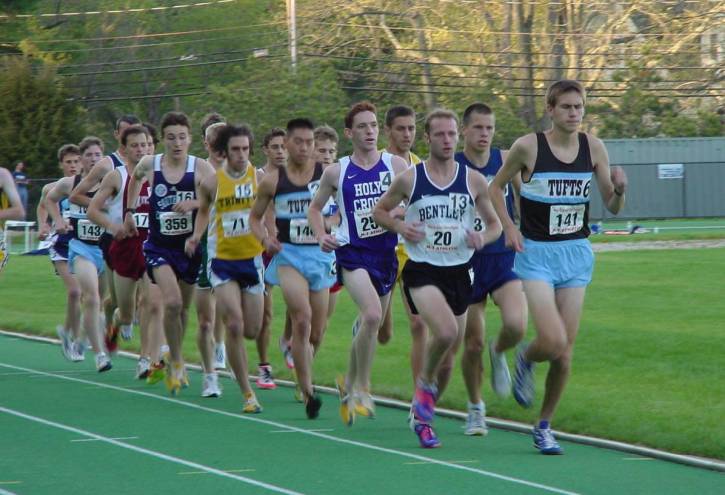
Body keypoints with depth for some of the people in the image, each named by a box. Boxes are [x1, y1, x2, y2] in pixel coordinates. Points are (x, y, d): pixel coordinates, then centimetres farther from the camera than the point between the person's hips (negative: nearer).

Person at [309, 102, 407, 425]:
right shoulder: (336, 172, 1)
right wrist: (321, 235, -3)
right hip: (352, 253, -3)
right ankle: (362, 387, -11)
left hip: (386, 253, 3)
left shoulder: (395, 165, 2)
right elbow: (315, 207, 15)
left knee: (370, 325, 14)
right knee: (372, 315, -25)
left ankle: (349, 384, 38)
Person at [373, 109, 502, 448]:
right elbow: (379, 211, 11)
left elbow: (495, 225, 13)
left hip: (459, 272, 3)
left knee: (448, 357, 8)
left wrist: (483, 237, -10)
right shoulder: (409, 179, -2)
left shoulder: (474, 181, 3)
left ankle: (422, 416, 30)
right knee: (446, 332, -30)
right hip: (422, 271, -3)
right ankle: (425, 382, -1)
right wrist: (399, 226, -9)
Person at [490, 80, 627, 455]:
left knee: (565, 352, 4)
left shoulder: (592, 147, 0)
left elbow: (613, 207, 5)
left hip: (576, 254, 3)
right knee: (553, 342, -18)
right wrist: (508, 227, -5)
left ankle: (544, 426, 22)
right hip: (536, 254, -3)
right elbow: (496, 187, 7)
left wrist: (619, 189, -16)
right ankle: (526, 359, 18)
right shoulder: (528, 146, -9)